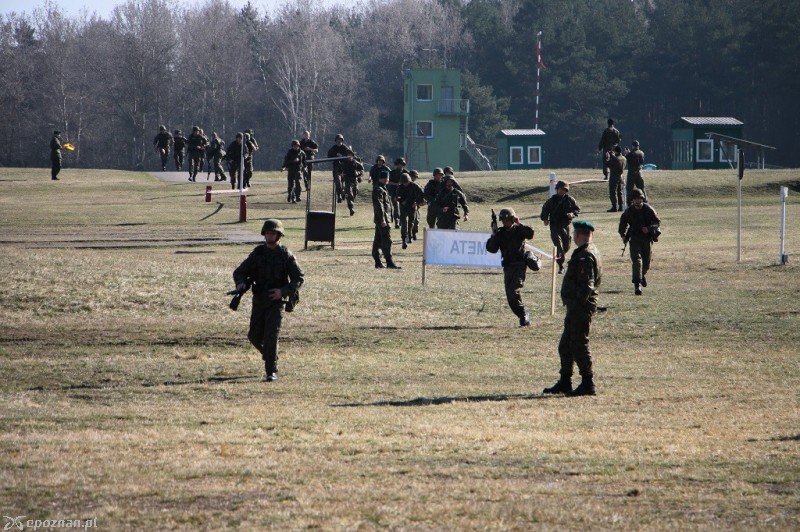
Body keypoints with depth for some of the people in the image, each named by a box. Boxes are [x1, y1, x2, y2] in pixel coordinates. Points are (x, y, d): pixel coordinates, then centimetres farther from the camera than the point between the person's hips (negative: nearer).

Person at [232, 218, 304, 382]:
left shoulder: (286, 255, -5)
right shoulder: (257, 253, 4)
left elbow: (299, 279, -3)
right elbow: (239, 271, 8)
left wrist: (283, 291, -18)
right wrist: (241, 283, -15)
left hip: (276, 301, -4)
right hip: (259, 300, 4)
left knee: (271, 336, -15)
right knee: (255, 336, 6)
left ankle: (272, 371, -10)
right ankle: (269, 355, 36)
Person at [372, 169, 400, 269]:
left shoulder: (382, 189, 18)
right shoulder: (379, 190, -15)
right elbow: (379, 206, -21)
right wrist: (383, 220, -24)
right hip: (383, 219, -11)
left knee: (378, 240, 11)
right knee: (387, 240, -10)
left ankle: (377, 261, 14)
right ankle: (389, 262, -12)